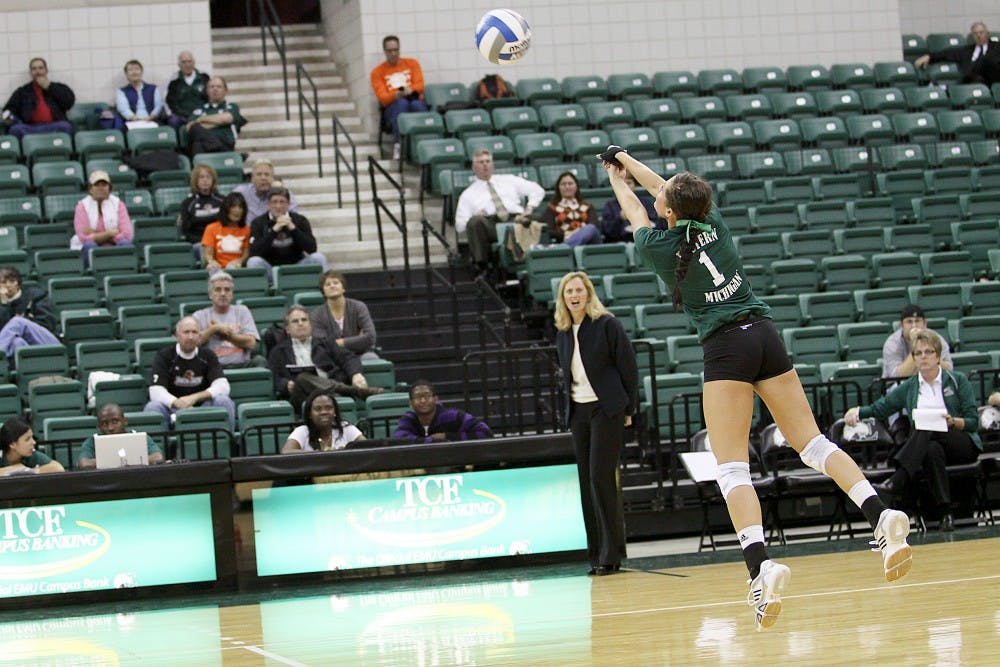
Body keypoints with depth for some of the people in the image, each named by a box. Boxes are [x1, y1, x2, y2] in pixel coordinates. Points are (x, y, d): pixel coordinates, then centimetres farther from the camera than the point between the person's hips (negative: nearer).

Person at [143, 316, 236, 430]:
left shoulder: (207, 356, 5)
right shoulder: (164, 356, 0)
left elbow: (222, 387, -8)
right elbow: (156, 392, -12)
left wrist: (194, 398, -23)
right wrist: (178, 403, -31)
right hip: (173, 409, -1)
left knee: (224, 402, -26)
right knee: (152, 407, -30)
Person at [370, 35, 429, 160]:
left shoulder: (412, 64, 19)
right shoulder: (378, 72, 12)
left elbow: (419, 85, 4)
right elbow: (382, 97, -1)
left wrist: (410, 90, -20)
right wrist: (396, 95, -25)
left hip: (415, 101, 1)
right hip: (393, 106, -1)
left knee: (417, 104, -36)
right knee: (402, 102, -37)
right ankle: (398, 144, -48)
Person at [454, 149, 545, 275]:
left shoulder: (508, 180, 29)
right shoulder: (468, 194, 23)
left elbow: (537, 190, 24)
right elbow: (459, 226, 14)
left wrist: (529, 209, 5)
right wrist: (476, 218, -7)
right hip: (489, 224, 0)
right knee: (475, 221, -36)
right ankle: (482, 267, -39)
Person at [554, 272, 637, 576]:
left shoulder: (607, 324, -5)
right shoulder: (562, 333, 12)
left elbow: (629, 366, -5)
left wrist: (628, 409, -7)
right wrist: (570, 413, 13)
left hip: (606, 409, -6)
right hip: (578, 412, 6)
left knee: (601, 477, -12)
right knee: (587, 481, 2)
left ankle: (611, 554, -7)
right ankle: (597, 554, 5)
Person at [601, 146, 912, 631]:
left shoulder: (658, 246, -2)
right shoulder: (713, 222, 9)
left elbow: (635, 212, 22)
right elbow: (668, 191, 30)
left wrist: (617, 180, 43)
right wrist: (628, 163, 45)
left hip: (725, 347, -5)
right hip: (765, 334, 5)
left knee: (732, 468, -9)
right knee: (812, 443, 7)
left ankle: (760, 565, -29)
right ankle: (880, 516, -13)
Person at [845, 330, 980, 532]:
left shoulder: (957, 381, 7)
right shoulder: (909, 387, 15)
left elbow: (973, 422, 2)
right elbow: (880, 408, 14)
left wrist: (953, 422, -18)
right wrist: (858, 411, -6)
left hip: (964, 445, -2)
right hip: (929, 444, 2)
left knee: (928, 428, -35)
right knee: (932, 450, -39)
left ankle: (897, 481, -50)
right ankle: (945, 513, -46)